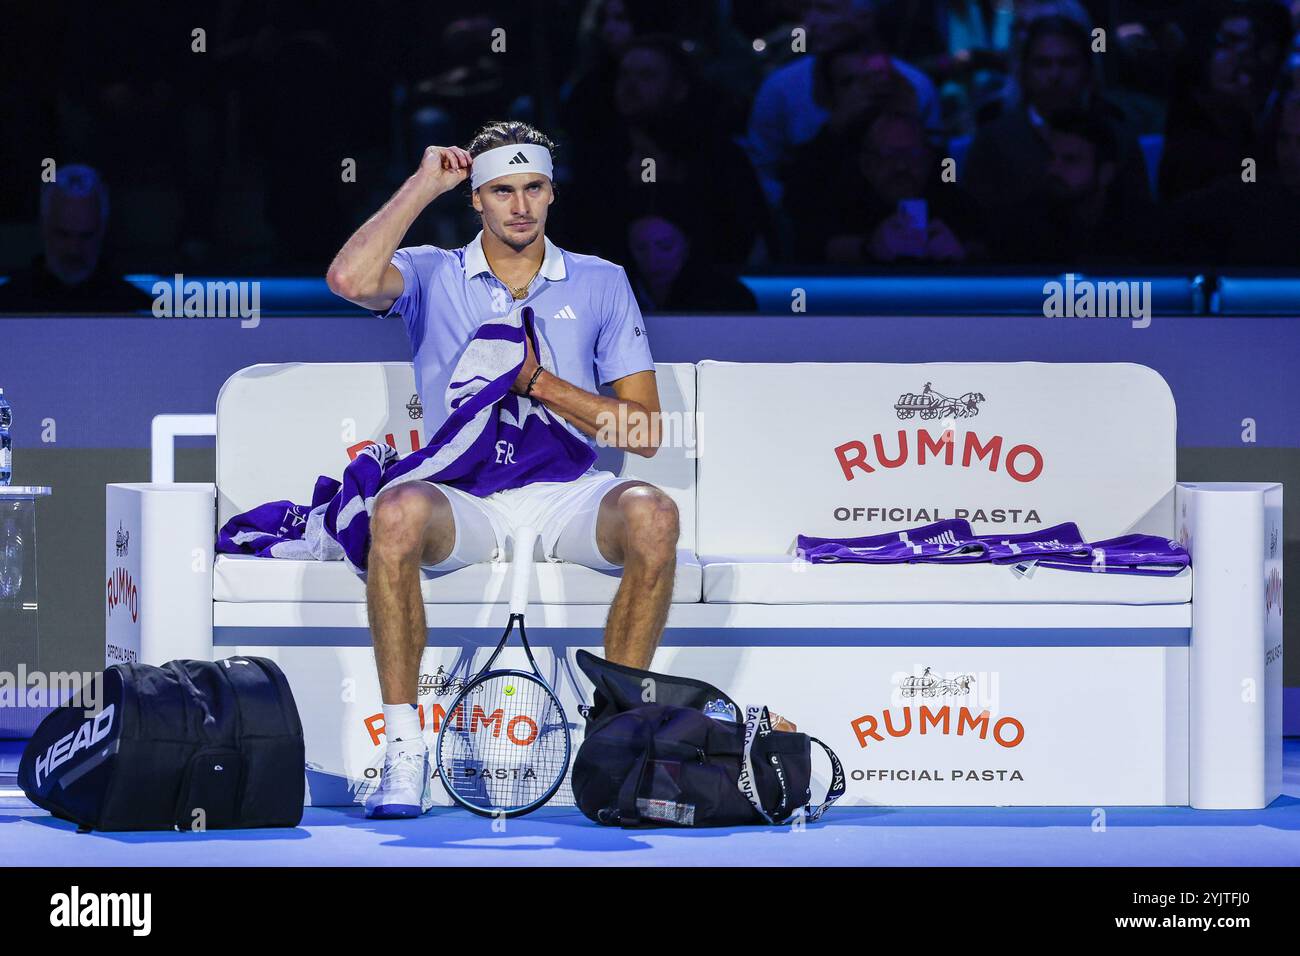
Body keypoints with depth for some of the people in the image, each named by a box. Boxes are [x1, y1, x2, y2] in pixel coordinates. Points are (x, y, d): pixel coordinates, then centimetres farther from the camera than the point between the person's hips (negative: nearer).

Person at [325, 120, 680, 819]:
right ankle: (404, 752, -28)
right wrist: (424, 185, -4)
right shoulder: (433, 275, 10)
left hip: (565, 498, 1)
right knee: (397, 512, -36)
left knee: (651, 516, -33)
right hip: (465, 502, -1)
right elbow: (349, 280, -15)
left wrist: (537, 381, -6)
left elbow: (643, 432, 7)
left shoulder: (600, 284, 12)